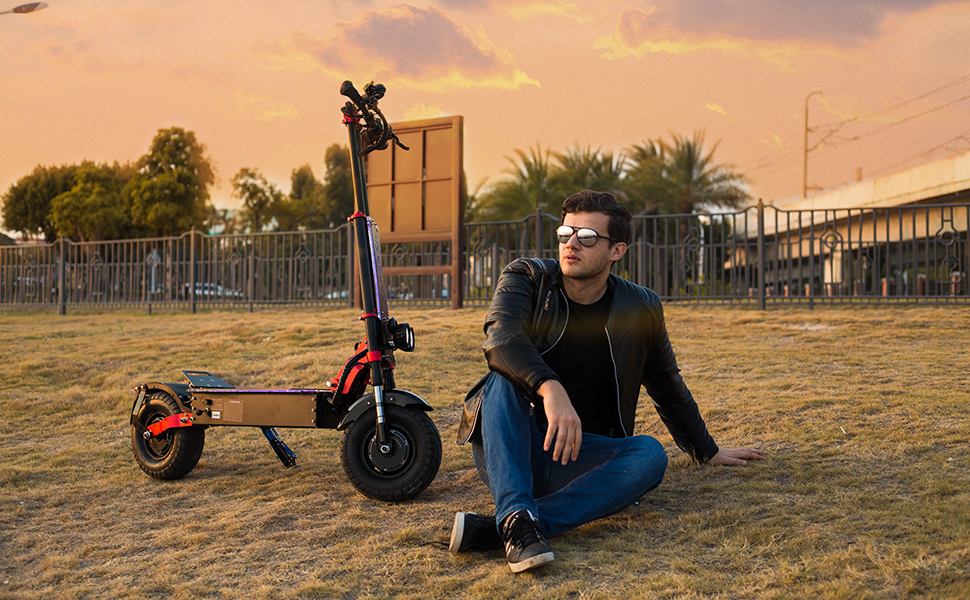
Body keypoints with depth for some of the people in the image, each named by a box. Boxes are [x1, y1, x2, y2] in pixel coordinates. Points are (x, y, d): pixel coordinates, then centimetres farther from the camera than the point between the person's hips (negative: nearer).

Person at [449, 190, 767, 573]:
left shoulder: (640, 309, 6)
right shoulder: (527, 278, -1)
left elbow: (669, 388, 21)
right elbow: (501, 338, -23)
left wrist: (708, 452, 29)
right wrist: (550, 388, -41)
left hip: (581, 455, 2)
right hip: (512, 450, -2)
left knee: (650, 455, -28)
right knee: (504, 379, -30)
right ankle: (517, 519, -47)